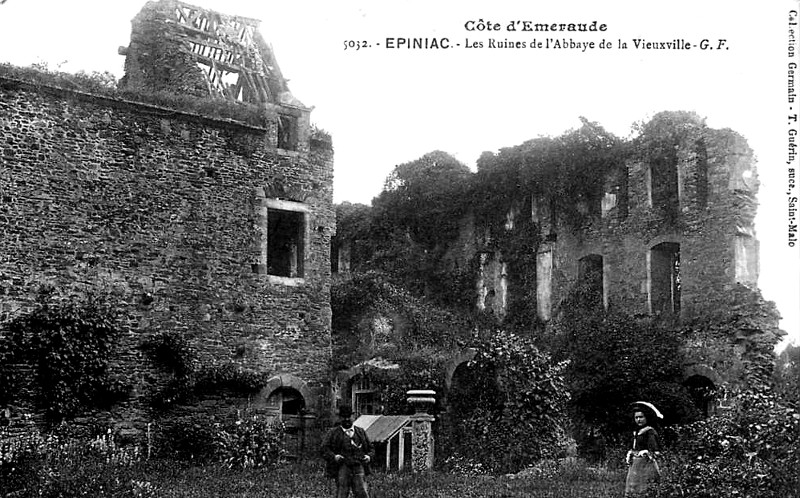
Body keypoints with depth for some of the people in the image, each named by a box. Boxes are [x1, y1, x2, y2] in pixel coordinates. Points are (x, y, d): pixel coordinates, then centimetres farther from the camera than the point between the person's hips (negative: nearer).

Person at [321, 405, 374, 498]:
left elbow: (370, 449, 24)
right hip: (342, 468, -2)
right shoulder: (333, 433, 9)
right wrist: (334, 456, -15)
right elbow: (324, 449, 2)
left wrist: (369, 456, 3)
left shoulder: (361, 432, 20)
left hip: (359, 468, 2)